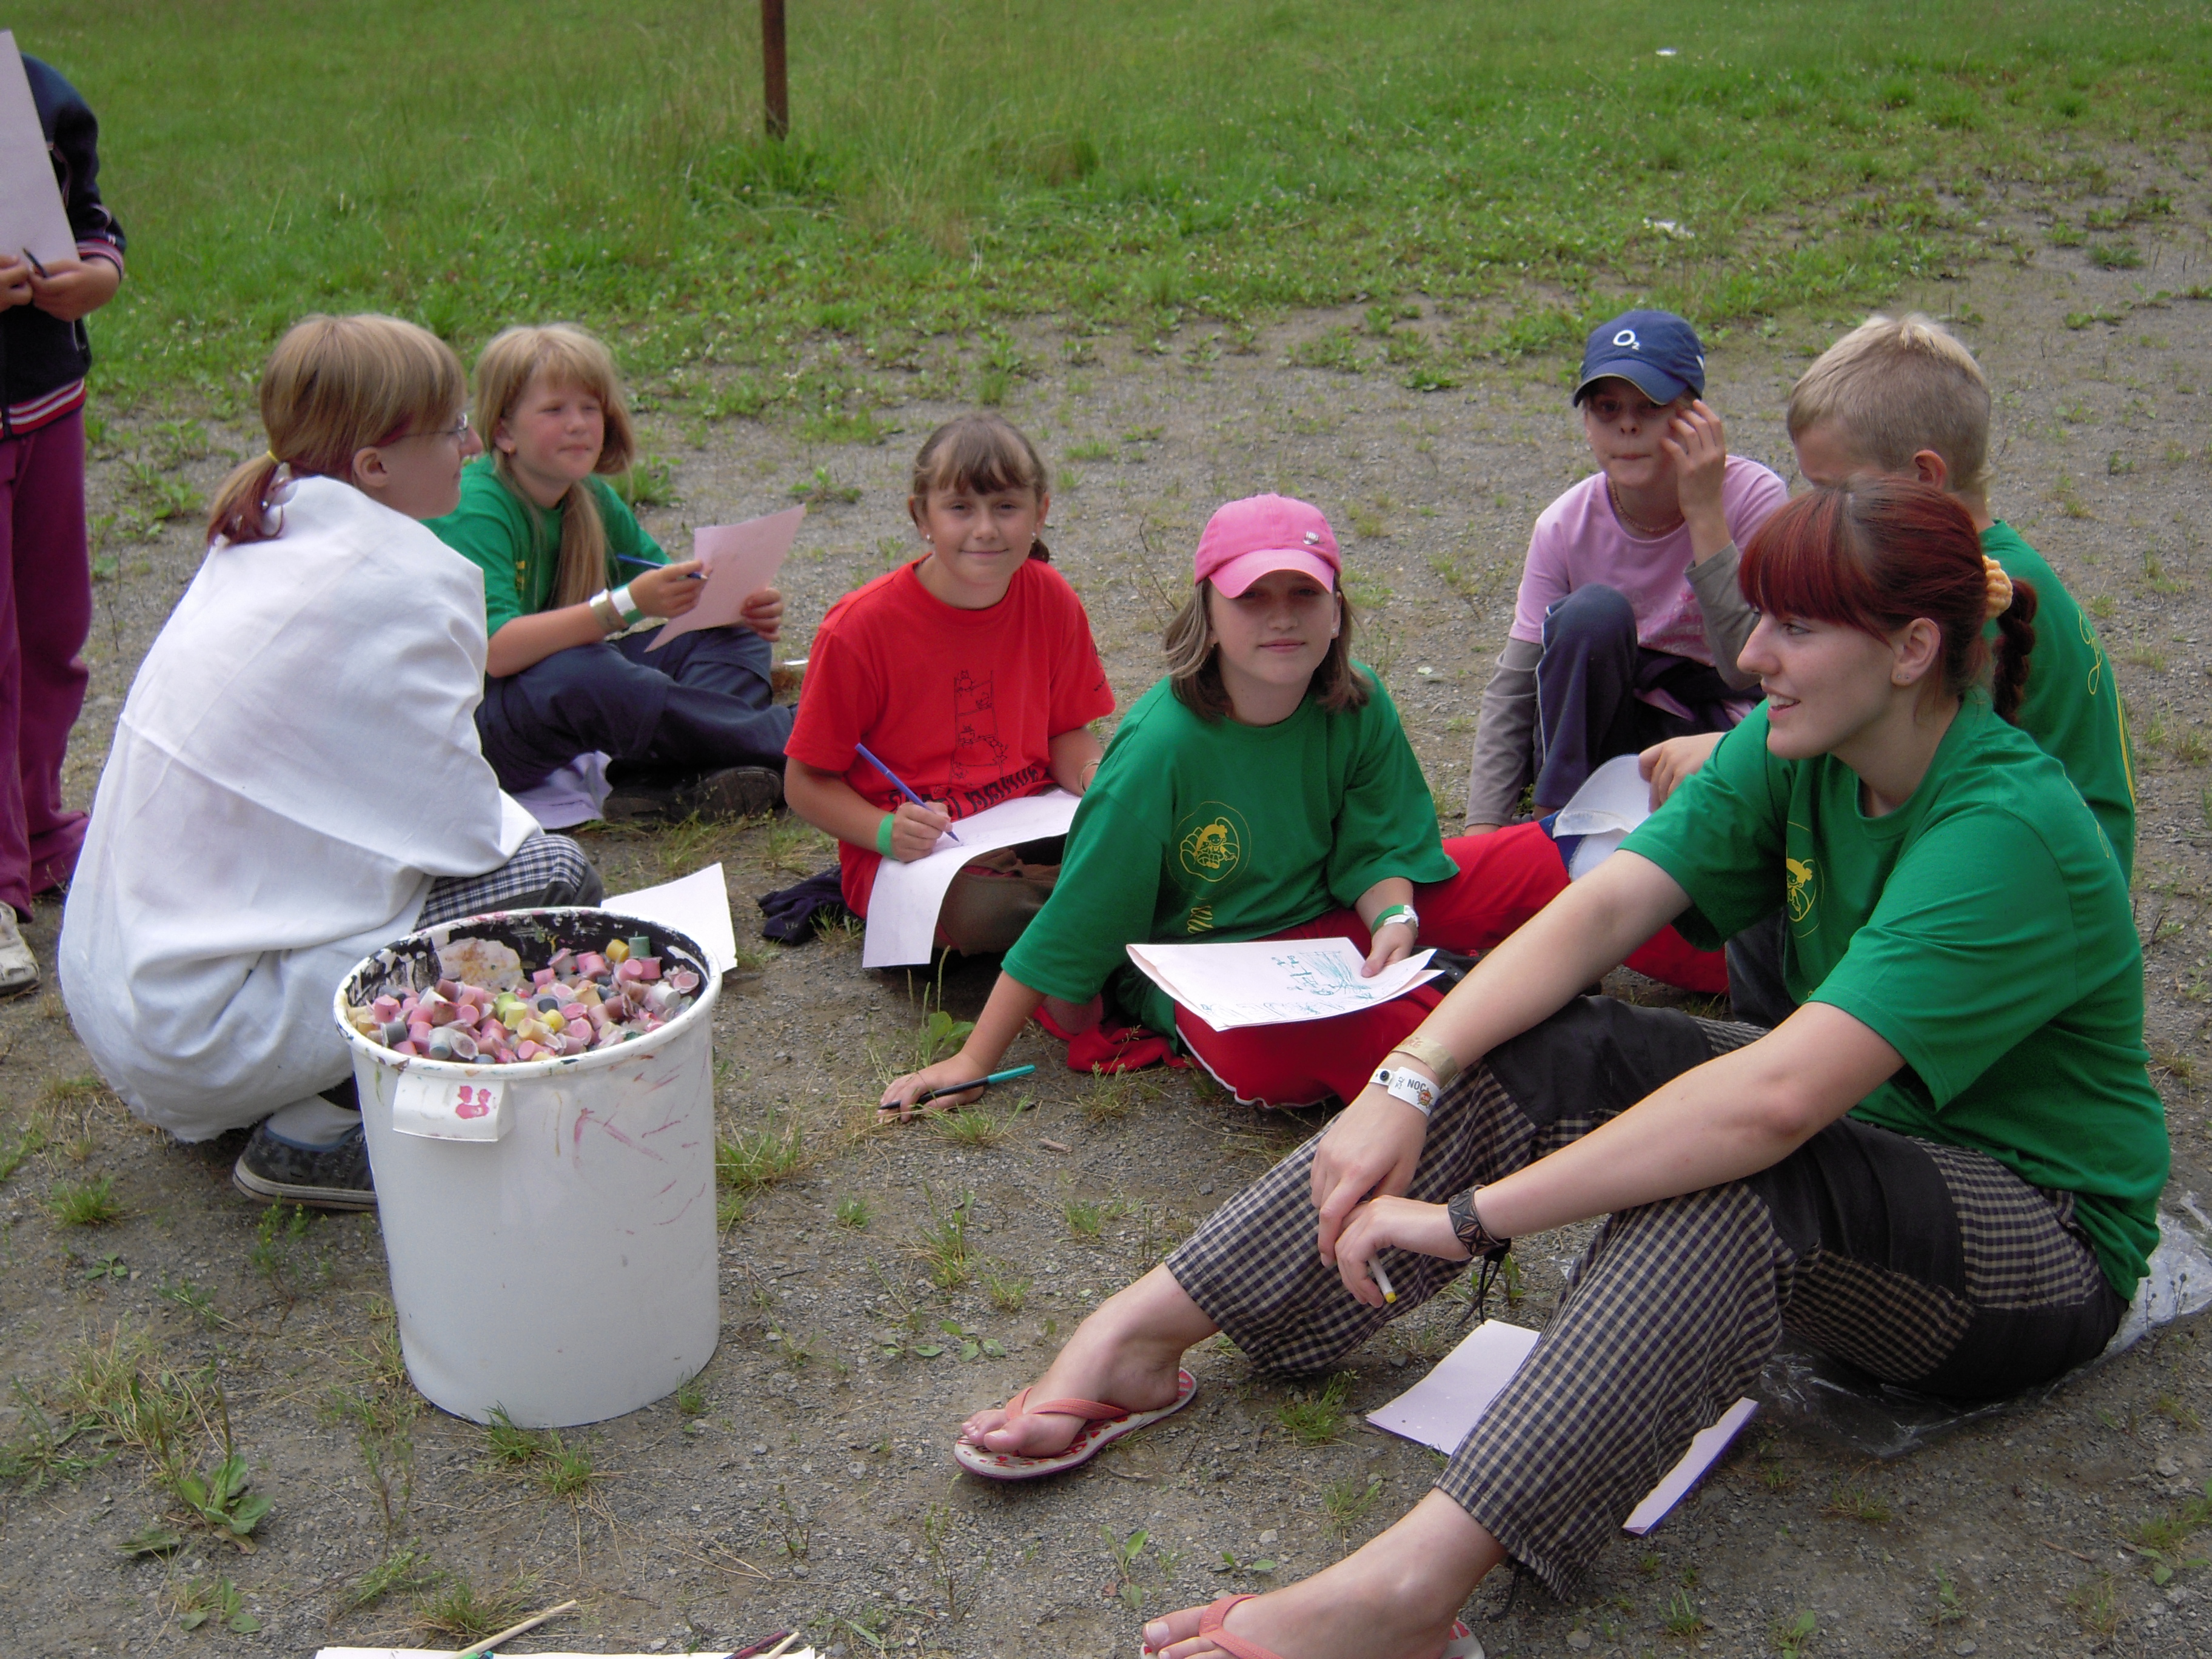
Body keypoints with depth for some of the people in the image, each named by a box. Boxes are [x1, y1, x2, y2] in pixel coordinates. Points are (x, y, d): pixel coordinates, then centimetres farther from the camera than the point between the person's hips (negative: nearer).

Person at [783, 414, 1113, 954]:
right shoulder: (860, 628, -14)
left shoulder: (1052, 601, -1)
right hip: (912, 849, -3)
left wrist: (1095, 773, -11)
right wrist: (888, 832, -24)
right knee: (982, 909, -37)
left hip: (1031, 823, 3)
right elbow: (806, 782, -7)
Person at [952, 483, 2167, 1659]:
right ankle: (1145, 1328, -19)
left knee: (1734, 1182, -39)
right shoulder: (1794, 749, -5)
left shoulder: (2007, 829, -29)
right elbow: (1600, 906, -13)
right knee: (1530, 1058, -17)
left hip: (2042, 1230, -6)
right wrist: (1412, 1077, -28)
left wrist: (1473, 1214, -38)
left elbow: (1778, 1101, -39)